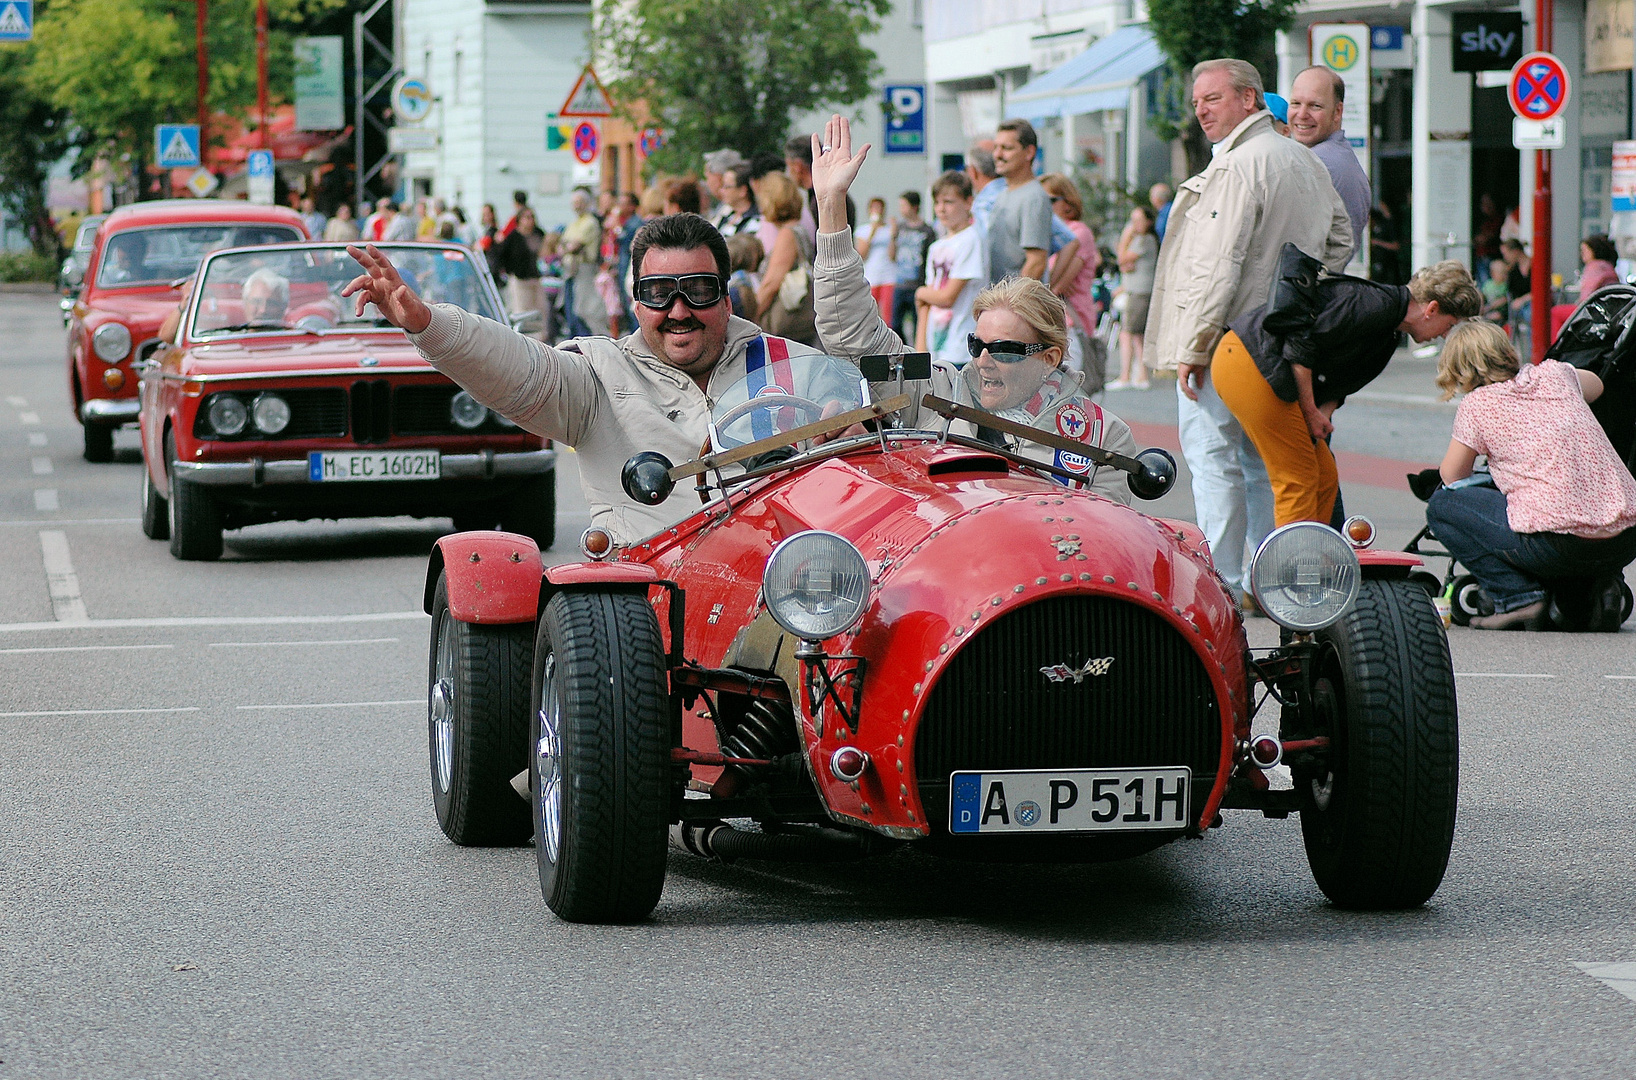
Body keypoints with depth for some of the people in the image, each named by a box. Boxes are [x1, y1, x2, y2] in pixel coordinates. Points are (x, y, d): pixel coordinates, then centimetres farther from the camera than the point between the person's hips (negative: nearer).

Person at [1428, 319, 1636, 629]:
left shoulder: (1476, 405, 3)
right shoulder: (1555, 374, 16)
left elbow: (1452, 476, 16)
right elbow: (1595, 385, 40)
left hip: (1558, 545, -6)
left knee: (1441, 505, 11)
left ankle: (1516, 597, -1)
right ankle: (1600, 586, 14)